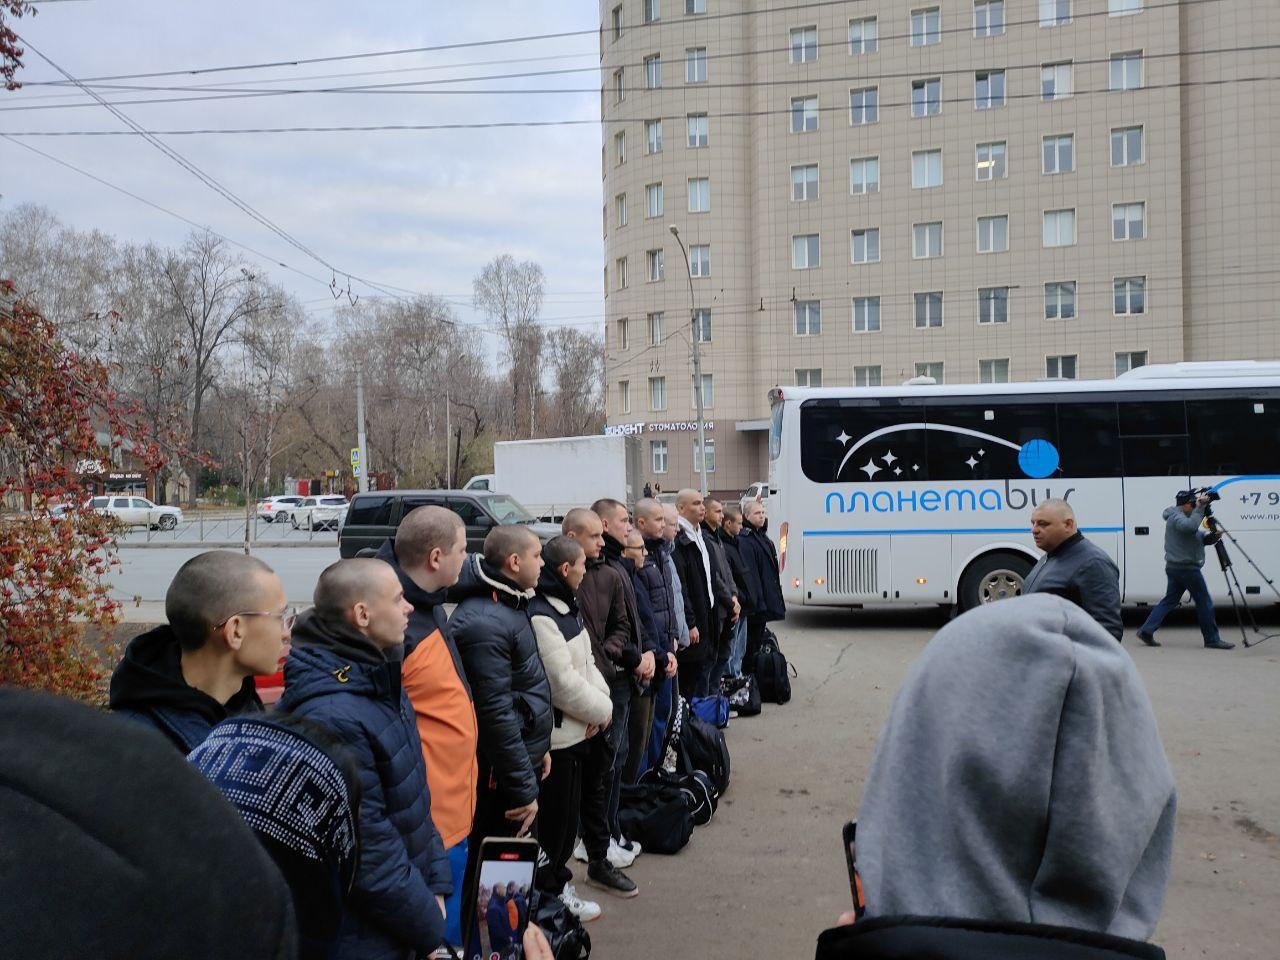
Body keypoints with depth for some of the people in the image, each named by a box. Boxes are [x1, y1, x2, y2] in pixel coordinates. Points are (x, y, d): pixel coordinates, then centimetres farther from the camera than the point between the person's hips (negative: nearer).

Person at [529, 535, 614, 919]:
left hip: (575, 731, 10)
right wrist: (600, 709, -11)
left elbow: (585, 662, 13)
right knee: (557, 819, 5)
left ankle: (556, 882, 35)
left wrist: (602, 697, -4)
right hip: (556, 735, -10)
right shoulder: (540, 617, -24)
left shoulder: (565, 606, 9)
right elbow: (562, 682, -25)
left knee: (567, 814, 20)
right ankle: (552, 893, 21)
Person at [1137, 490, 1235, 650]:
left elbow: (1198, 534, 20)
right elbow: (1190, 526, -34)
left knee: (1169, 600, 9)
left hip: (1174, 567, 10)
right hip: (1187, 567, -10)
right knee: (1204, 602, -1)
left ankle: (1146, 631, 4)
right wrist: (1199, 509, -25)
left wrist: (1210, 535, 1)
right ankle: (1212, 640, 6)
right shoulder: (1176, 517, -13)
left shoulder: (1179, 516, 19)